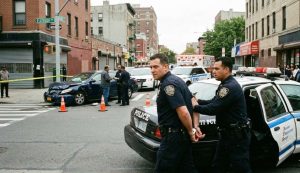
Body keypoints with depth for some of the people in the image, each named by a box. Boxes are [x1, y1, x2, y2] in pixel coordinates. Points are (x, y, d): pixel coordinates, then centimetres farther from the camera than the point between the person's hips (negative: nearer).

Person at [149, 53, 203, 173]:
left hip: (174, 136, -10)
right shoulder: (176, 80, 12)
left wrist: (191, 132, -12)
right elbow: (194, 103, 16)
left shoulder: (168, 84, -18)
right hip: (182, 134, 10)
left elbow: (183, 112, -25)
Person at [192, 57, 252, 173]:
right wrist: (197, 101, 0)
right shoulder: (225, 85, 12)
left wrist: (195, 107, -11)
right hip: (227, 133, 10)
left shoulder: (231, 87, -23)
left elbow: (213, 109, -25)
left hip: (237, 135, -10)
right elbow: (214, 102, 14)